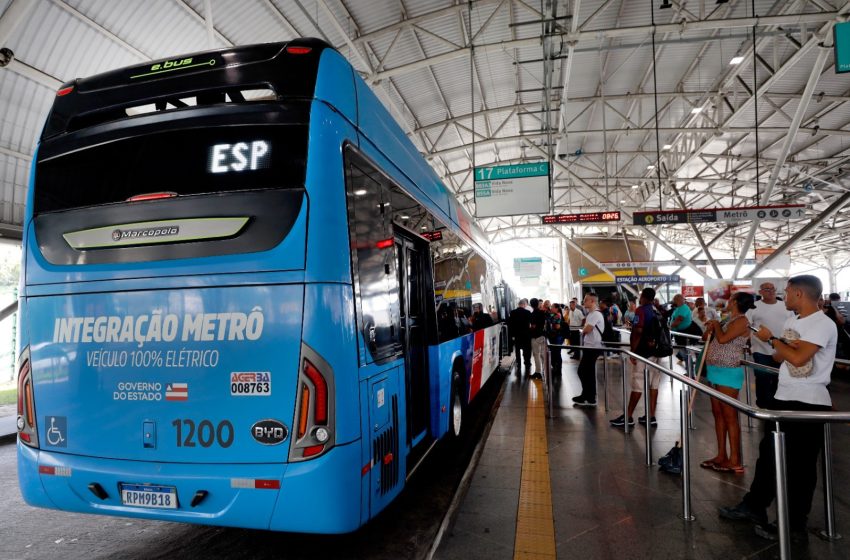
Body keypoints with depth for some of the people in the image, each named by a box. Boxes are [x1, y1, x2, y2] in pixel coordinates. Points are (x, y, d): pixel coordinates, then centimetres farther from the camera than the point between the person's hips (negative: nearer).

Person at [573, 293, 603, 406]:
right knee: (588, 372, 13)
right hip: (590, 346, 10)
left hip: (592, 347, -10)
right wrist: (584, 328, -3)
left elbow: (586, 329, -21)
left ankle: (588, 398, 1)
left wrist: (583, 328, -1)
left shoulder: (595, 314, -16)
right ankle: (589, 397, 21)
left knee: (583, 371, -6)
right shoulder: (590, 314, 16)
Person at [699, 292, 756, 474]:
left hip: (728, 372, -9)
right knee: (718, 414, 12)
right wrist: (710, 328, 0)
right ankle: (721, 455, 19)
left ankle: (735, 461, 2)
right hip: (715, 371, 9)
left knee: (730, 416, -5)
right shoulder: (728, 320, 14)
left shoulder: (741, 321, -11)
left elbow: (722, 338, -24)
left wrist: (716, 325, -6)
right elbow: (707, 338, 21)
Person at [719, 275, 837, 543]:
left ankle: (795, 525, 15)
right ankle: (754, 507, 26)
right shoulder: (791, 322, 12)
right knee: (768, 452, 14)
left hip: (810, 403, -8)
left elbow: (798, 358, -25)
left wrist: (771, 338, -12)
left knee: (801, 464, 2)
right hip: (785, 399, 8)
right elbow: (779, 356, 11)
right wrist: (785, 346, -10)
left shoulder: (823, 324, -15)